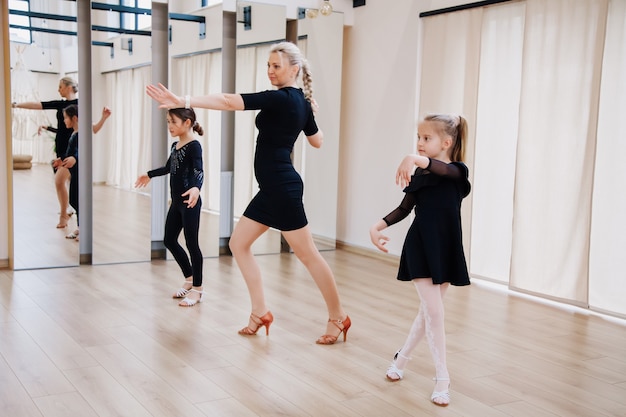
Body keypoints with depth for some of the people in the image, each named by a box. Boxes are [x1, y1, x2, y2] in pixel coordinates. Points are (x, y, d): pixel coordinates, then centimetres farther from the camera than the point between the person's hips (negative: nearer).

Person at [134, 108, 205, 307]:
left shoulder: (194, 146, -16)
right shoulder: (175, 146, 11)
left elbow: (199, 171, -30)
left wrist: (196, 188, -50)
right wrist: (149, 175, 42)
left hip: (190, 202, -9)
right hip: (176, 202, 9)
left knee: (192, 243, -3)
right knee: (169, 240, 13)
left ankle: (197, 288, 8)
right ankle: (189, 278, 27)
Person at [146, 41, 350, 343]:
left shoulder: (279, 99, -16)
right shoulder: (301, 101, 11)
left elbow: (229, 102, -25)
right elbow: (317, 141, 24)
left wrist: (182, 101, -28)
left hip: (282, 187, -10)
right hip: (273, 188, 10)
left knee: (308, 254, 1)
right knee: (238, 243, 12)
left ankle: (338, 317, 16)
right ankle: (260, 313, 18)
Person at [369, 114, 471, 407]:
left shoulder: (457, 172, -8)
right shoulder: (418, 174, 1)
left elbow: (443, 169, -32)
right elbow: (404, 209, 8)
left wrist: (416, 159, -51)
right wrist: (377, 226, -7)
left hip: (446, 249, 0)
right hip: (421, 249, 0)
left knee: (428, 311, 12)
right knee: (434, 313, -4)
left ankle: (401, 358, 34)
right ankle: (442, 379, 5)